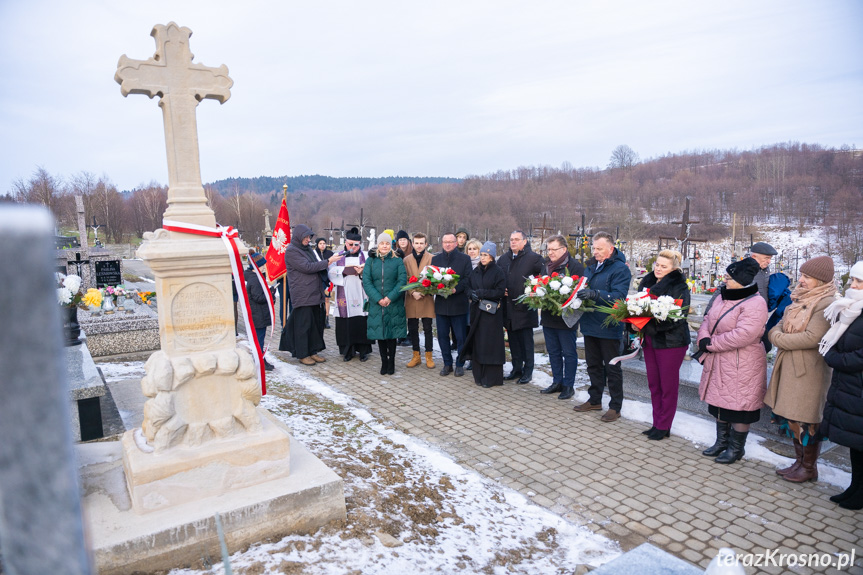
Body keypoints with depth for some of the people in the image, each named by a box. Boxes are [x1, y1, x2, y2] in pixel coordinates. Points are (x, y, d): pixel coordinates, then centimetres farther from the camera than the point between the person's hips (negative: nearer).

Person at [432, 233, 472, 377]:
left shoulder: (465, 259, 2)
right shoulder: (436, 259, 12)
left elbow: (468, 279, -5)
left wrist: (456, 288, -20)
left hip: (458, 304, -3)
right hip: (441, 303, 3)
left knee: (460, 337, 3)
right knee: (442, 335, 8)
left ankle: (460, 364, 16)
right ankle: (447, 363, 21)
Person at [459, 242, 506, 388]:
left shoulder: (497, 272, -4)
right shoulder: (475, 271, 11)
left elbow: (500, 291, -10)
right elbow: (468, 287, 14)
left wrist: (481, 293, -17)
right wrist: (472, 294, -8)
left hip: (491, 312, -5)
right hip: (476, 311, 5)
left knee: (489, 343, -3)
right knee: (477, 342, 7)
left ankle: (491, 377, 5)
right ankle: (479, 375, 17)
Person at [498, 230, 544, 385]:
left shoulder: (533, 258, -6)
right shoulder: (504, 259, 12)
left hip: (525, 307, -5)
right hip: (508, 307, 5)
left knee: (526, 341, 3)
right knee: (513, 340, 13)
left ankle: (528, 371, 13)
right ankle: (516, 369, 25)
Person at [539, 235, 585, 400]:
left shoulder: (575, 266, -10)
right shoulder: (546, 266, 12)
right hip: (548, 317, 7)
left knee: (569, 353, 5)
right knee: (553, 352, 15)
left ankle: (568, 385, 16)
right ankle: (557, 382, 28)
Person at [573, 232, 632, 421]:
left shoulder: (620, 269, -13)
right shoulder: (591, 267, 12)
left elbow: (618, 296, -24)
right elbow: (583, 288, 20)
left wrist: (595, 294, -37)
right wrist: (578, 293, -2)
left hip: (609, 328, -7)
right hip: (590, 325, 7)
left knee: (612, 368, 4)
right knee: (593, 364, 17)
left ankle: (615, 406, 16)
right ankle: (595, 400, 31)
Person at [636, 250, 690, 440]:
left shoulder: (679, 287, -11)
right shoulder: (647, 283, 8)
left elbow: (678, 317, -19)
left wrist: (652, 322, -27)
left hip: (671, 341, -6)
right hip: (649, 339, 6)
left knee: (668, 386, 4)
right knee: (653, 384, 12)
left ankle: (664, 427, 15)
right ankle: (657, 424, 24)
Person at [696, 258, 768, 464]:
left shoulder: (755, 304, -19)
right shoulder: (723, 297, 9)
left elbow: (743, 335, -28)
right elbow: (708, 320, 9)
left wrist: (711, 344, -20)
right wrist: (703, 339, -12)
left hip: (741, 366, -8)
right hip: (719, 362, 9)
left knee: (739, 406, 4)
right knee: (720, 401, 18)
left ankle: (736, 448, 20)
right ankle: (721, 442, 33)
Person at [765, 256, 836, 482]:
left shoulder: (826, 303, -15)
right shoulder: (800, 297, 10)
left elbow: (813, 337, -22)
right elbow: (782, 323, 14)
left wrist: (780, 340, -14)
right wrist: (776, 333, -7)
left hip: (809, 369, -8)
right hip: (789, 365, 8)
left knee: (806, 419, 3)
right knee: (792, 415, 15)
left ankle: (809, 468, 19)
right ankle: (799, 461, 29)